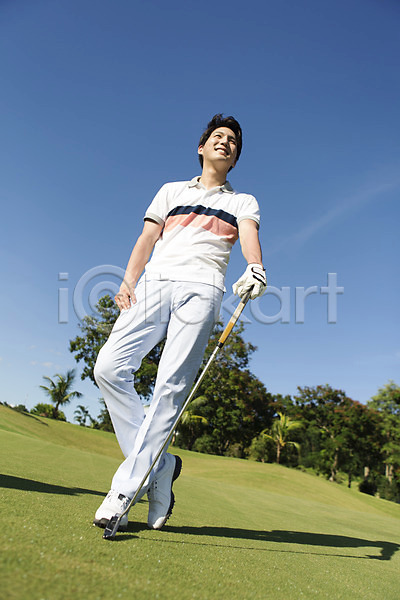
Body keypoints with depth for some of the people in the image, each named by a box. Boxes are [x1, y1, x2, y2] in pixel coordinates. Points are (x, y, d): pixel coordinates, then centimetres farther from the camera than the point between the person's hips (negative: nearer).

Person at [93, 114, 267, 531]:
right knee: (110, 366, -17)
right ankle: (159, 464, -5)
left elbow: (250, 237, 1)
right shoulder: (172, 191, 29)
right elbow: (147, 239, 17)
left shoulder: (243, 202, 23)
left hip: (201, 289, -2)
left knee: (171, 386, -17)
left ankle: (126, 487, -11)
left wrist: (256, 269, -23)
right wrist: (128, 280, -1)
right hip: (154, 282, 3)